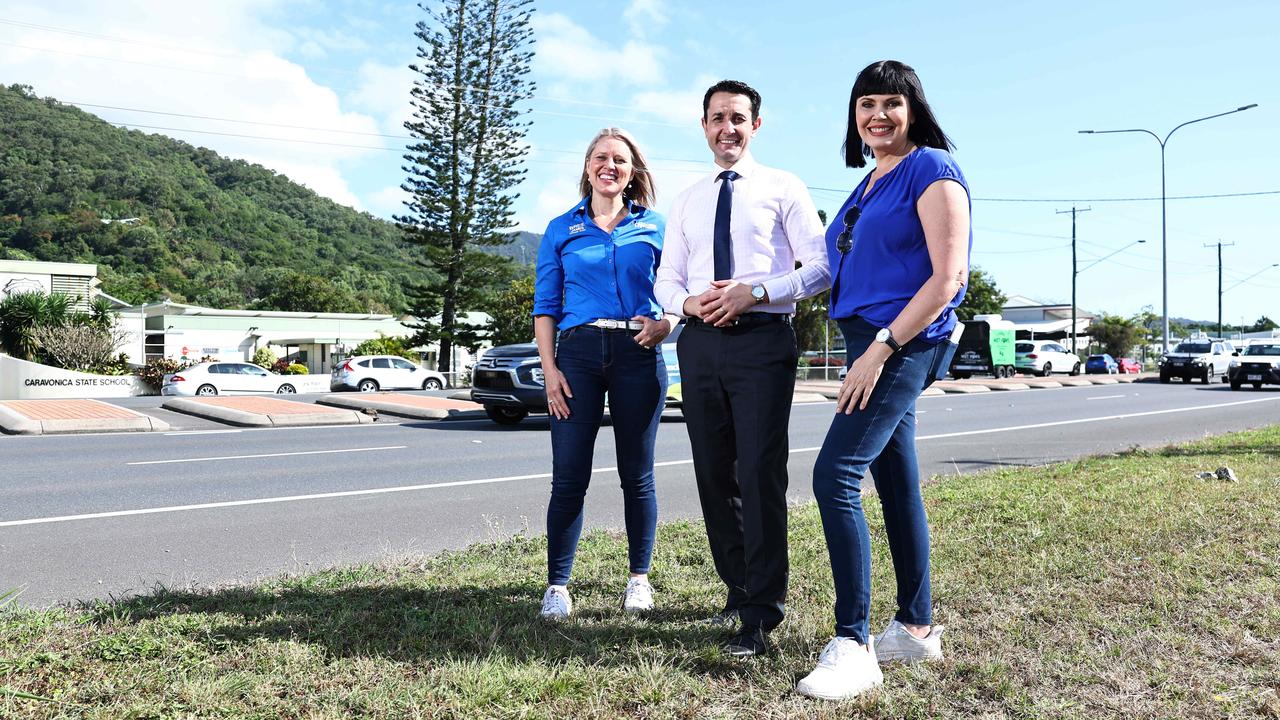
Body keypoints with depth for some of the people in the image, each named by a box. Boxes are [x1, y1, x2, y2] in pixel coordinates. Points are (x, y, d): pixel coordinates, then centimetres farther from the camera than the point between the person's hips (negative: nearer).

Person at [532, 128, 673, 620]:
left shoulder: (653, 228, 11)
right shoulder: (562, 230, 11)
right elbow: (545, 306, 8)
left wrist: (663, 323, -9)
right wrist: (549, 368, -3)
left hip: (638, 354, 0)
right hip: (578, 352, 0)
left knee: (637, 474, 6)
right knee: (569, 476, -3)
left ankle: (639, 578, 19)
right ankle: (557, 584, 6)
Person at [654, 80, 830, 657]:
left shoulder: (783, 188, 5)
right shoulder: (687, 201, 19)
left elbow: (820, 266, -3)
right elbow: (665, 279, 16)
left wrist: (755, 292, -16)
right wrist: (689, 302, -7)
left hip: (762, 339, -5)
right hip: (700, 343, 5)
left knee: (760, 474, -10)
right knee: (713, 474, 9)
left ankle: (761, 612, -3)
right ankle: (738, 587, 24)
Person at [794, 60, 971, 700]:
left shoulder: (932, 168, -7)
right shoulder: (869, 184, 18)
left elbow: (949, 275, -15)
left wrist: (882, 347, -20)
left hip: (904, 344, -9)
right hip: (872, 341, 9)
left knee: (835, 476, -18)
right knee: (896, 483, 12)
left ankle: (853, 646, -11)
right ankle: (916, 628, 23)